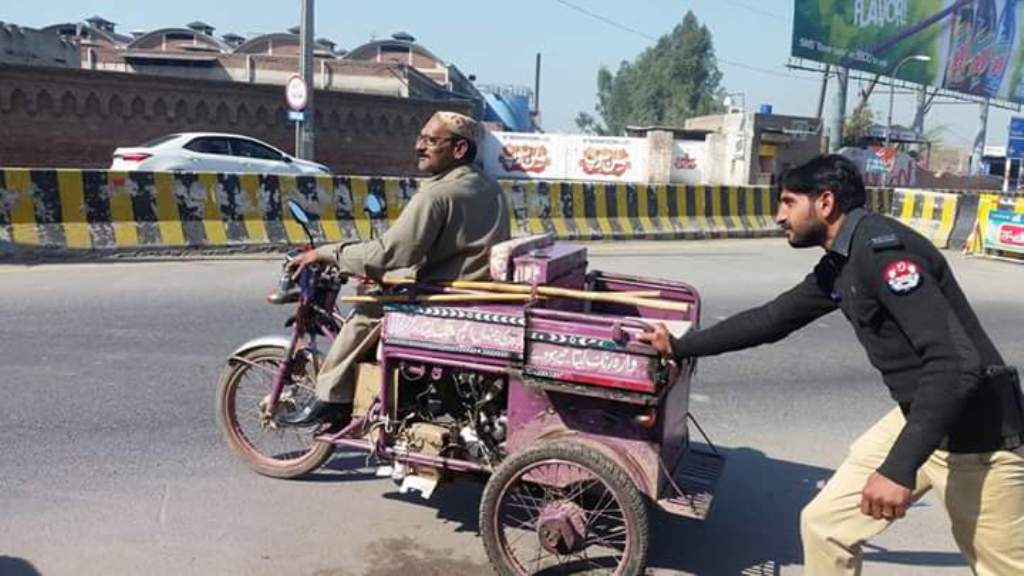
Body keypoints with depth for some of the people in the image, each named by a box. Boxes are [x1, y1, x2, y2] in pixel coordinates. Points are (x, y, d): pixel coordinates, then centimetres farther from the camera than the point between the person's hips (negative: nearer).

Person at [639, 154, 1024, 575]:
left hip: (976, 430, -9)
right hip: (917, 415, 9)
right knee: (824, 523, 9)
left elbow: (957, 362, -28)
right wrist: (680, 347, 20)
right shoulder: (837, 267, 7)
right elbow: (771, 319, 18)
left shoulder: (880, 247, -22)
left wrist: (899, 467, -31)